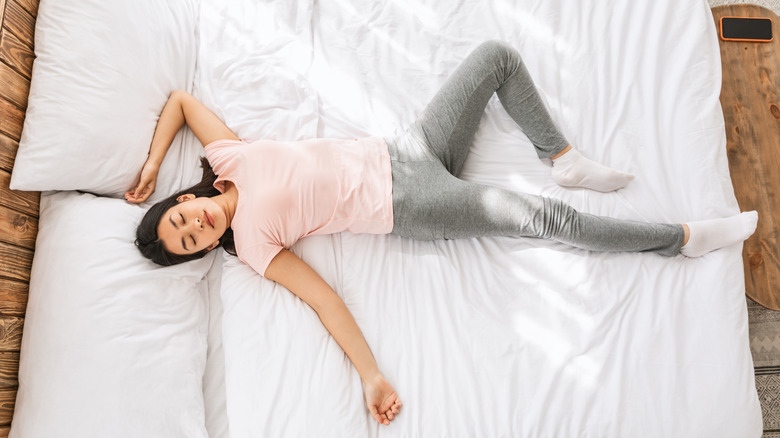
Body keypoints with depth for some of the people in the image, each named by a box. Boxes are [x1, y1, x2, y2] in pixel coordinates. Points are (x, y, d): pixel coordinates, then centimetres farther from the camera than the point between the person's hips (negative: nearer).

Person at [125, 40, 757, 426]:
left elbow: (181, 97, 20)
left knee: (498, 55, -2)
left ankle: (563, 159, 10)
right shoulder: (252, 245, -7)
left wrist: (153, 162, 9)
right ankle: (681, 239, 0)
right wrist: (371, 376, -16)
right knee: (541, 217, -22)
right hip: (409, 210, -6)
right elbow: (324, 299, -11)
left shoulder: (225, 156, 4)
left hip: (404, 150, 6)